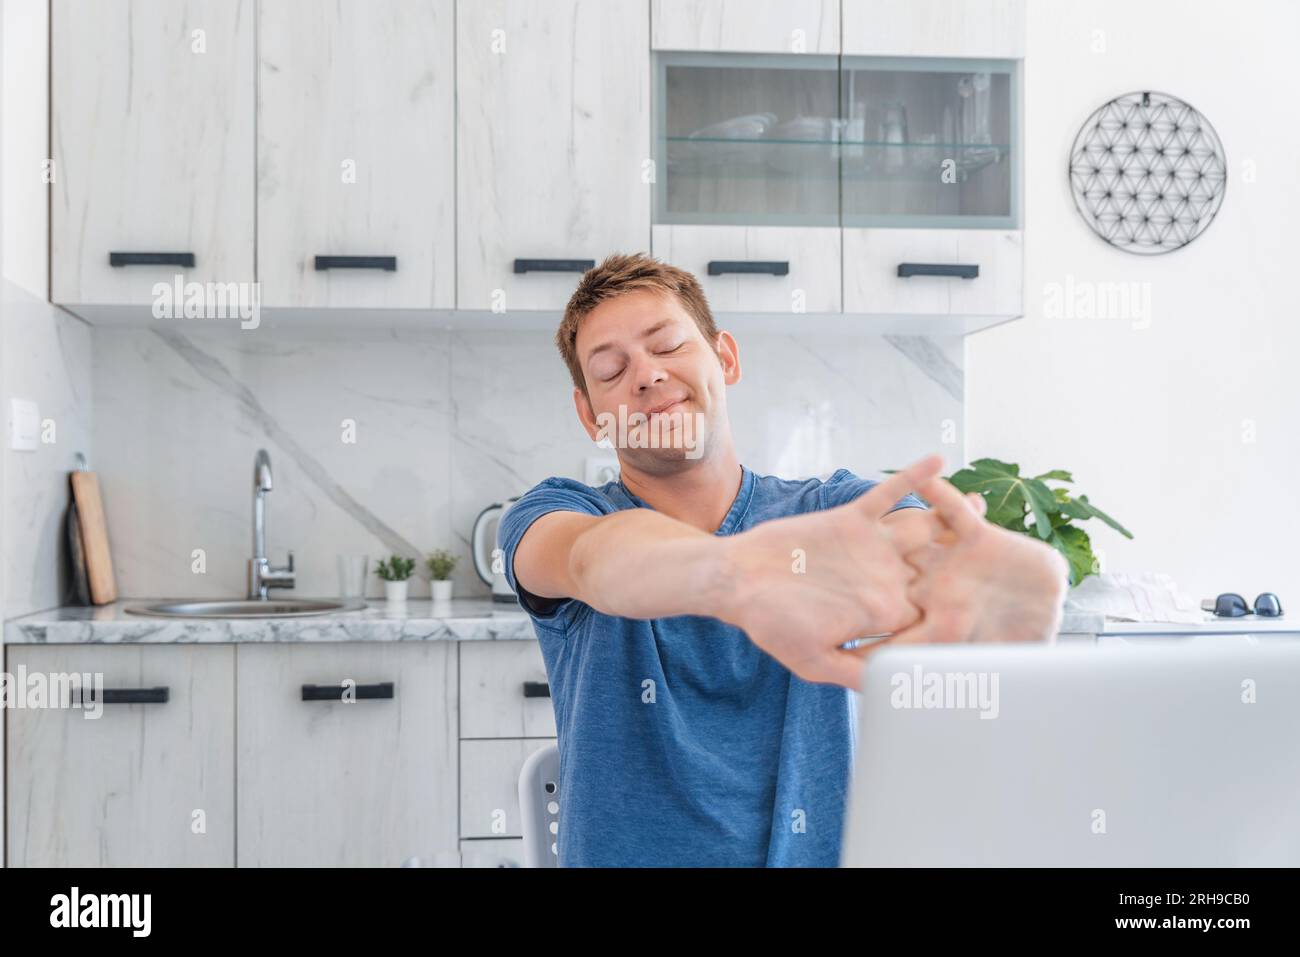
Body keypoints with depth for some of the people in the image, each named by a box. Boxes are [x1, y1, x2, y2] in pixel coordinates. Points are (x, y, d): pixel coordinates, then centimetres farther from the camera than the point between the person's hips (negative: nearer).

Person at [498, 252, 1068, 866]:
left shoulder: (835, 513, 0)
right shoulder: (551, 513, -2)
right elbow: (598, 560, -25)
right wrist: (740, 571, -45)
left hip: (816, 852, 1)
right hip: (618, 855, -1)